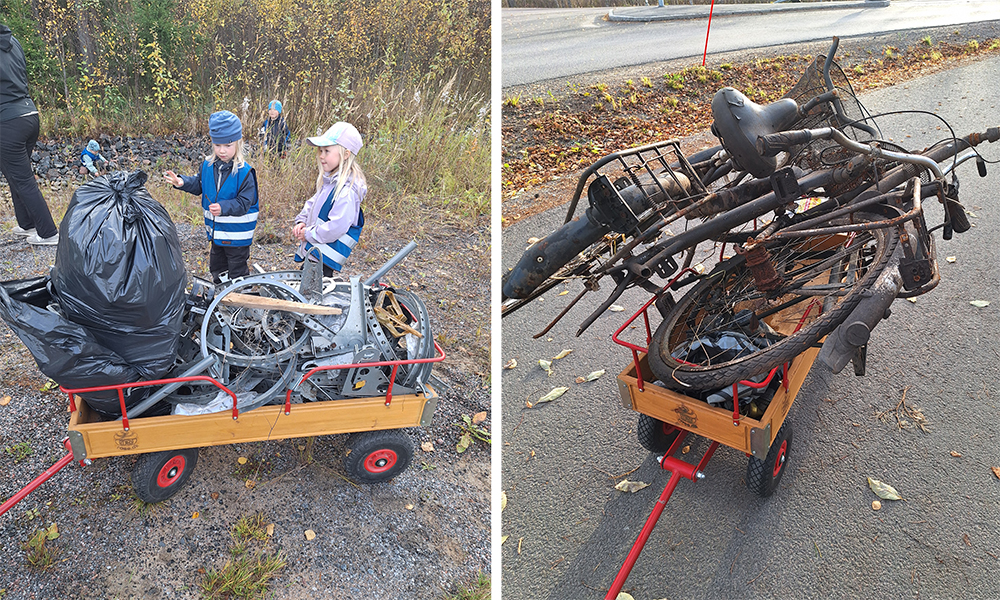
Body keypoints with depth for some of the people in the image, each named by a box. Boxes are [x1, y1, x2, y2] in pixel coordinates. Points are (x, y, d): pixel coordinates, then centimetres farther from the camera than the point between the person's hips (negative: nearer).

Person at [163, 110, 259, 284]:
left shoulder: (244, 172, -21)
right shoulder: (208, 165, -3)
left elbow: (244, 203, -23)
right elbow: (199, 184, 14)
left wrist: (223, 207, -38)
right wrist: (182, 182, -4)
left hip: (237, 235, -7)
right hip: (216, 231, 7)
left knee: (237, 273, 7)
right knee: (216, 267, 24)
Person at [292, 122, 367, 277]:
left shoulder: (347, 190, -24)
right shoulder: (329, 180, 7)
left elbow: (336, 227, -29)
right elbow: (312, 203, 22)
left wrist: (308, 234, -16)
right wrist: (301, 222, 4)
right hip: (313, 253, 10)